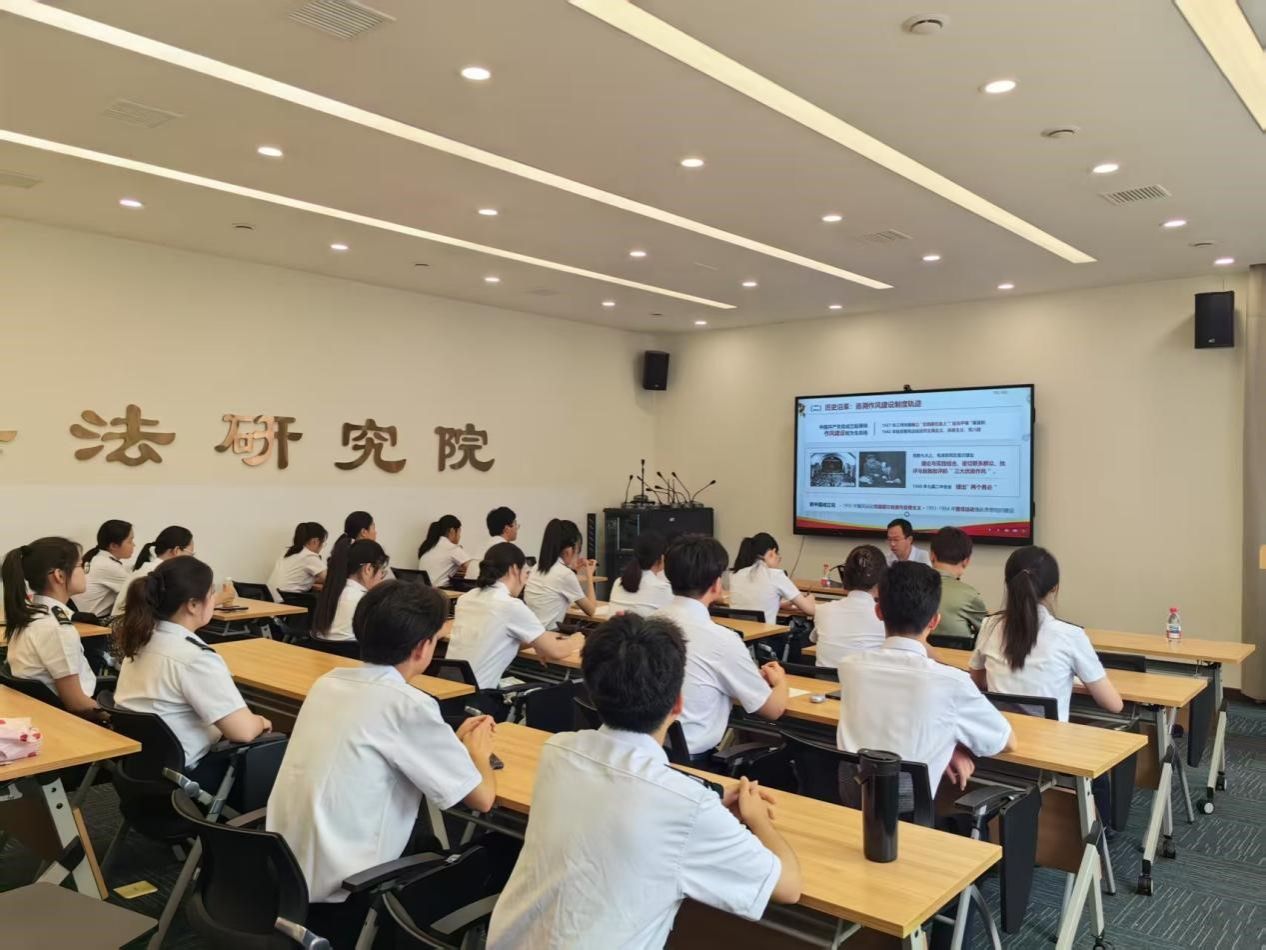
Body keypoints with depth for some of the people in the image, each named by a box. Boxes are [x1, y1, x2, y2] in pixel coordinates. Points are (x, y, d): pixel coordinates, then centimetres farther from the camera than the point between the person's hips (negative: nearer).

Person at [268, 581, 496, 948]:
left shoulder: (329, 682, 4)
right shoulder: (409, 705, -17)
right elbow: (482, 798, -9)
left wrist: (453, 743, 21)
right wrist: (478, 751, 10)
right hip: (336, 893, -7)